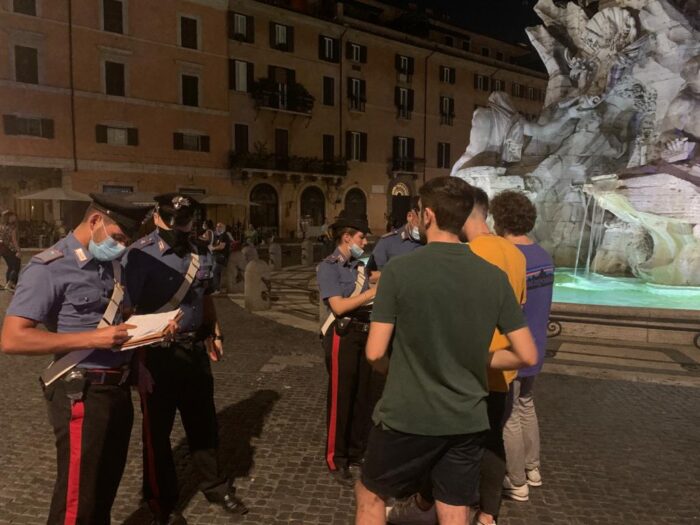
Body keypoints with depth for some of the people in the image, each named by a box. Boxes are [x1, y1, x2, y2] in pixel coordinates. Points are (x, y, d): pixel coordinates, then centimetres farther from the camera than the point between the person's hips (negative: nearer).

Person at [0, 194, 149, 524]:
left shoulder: (111, 264, 9)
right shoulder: (50, 268, -14)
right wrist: (91, 338, -25)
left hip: (118, 387, 7)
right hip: (82, 393, -7)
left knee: (106, 487, 21)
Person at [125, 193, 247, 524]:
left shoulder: (201, 253, 3)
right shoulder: (141, 255, -16)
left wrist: (214, 334, 17)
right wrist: (138, 362, -18)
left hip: (195, 348, 6)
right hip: (158, 353, -5)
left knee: (203, 422, 20)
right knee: (157, 430, 12)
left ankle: (215, 486, 41)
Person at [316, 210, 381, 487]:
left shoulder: (360, 265, 11)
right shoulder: (328, 267, -9)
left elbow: (365, 301, 8)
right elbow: (339, 306, -20)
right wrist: (375, 291, -21)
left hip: (366, 332, 7)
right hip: (343, 335, -7)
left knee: (367, 395, 15)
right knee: (341, 399, 3)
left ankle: (357, 450, 34)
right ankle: (336, 460, 19)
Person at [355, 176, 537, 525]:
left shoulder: (399, 270, -16)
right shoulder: (494, 277, -5)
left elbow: (375, 353, -14)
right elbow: (527, 355, -2)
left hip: (408, 417, -3)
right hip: (468, 421, 4)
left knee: (370, 497, 22)